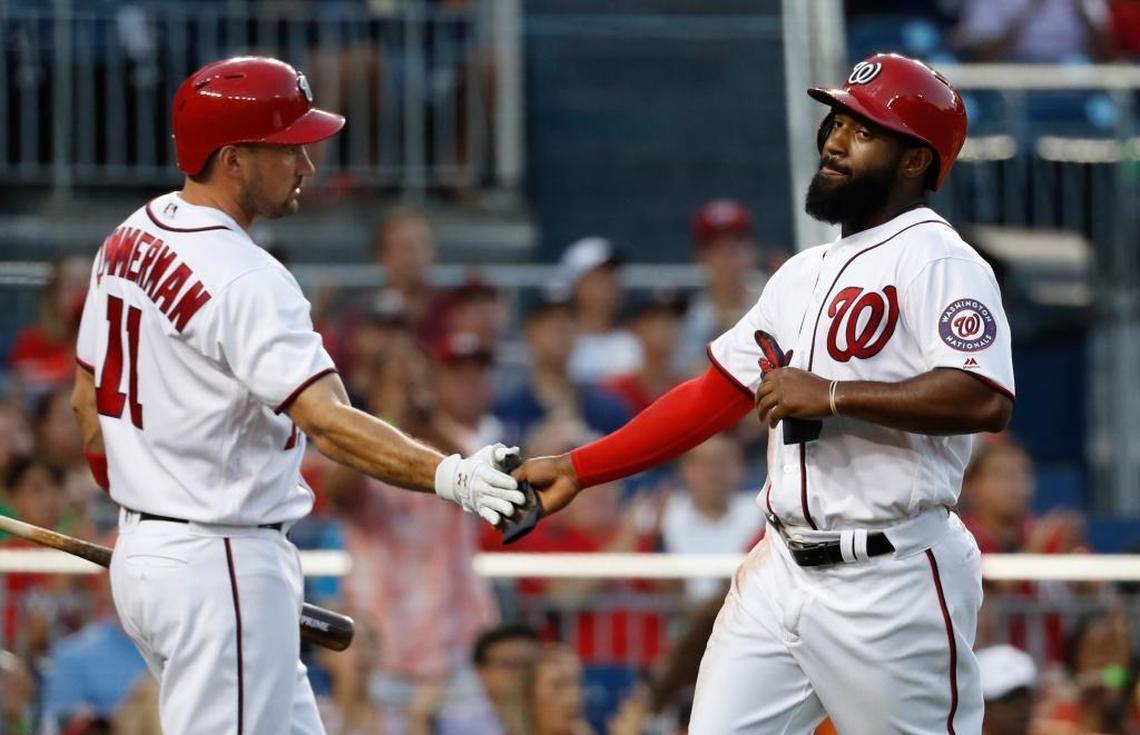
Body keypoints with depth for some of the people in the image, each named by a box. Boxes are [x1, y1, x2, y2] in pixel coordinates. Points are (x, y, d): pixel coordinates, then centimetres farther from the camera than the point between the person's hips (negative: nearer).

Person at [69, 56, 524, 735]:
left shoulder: (130, 239, 8)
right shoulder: (244, 280, -20)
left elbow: (88, 399, 17)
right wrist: (448, 476, -43)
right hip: (223, 569, -10)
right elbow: (327, 422, -32)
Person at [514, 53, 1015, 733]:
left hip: (890, 584, -8)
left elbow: (986, 400, -24)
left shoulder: (938, 261, -9)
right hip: (781, 572, 8)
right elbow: (713, 398, 19)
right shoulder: (805, 274, 17)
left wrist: (833, 395, -23)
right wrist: (577, 469, 14)